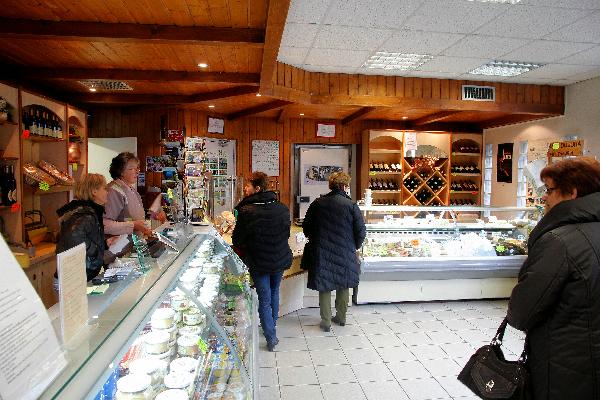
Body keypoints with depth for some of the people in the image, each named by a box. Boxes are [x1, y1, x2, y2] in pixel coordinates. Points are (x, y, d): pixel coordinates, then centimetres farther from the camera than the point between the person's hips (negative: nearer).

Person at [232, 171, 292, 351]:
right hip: (281, 260, 5)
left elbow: (237, 241, -12)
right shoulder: (283, 209, -7)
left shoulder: (246, 212, -21)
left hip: (259, 262, -4)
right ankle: (272, 328, 41)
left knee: (264, 299, 9)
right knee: (274, 293, 24)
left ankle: (271, 338, 13)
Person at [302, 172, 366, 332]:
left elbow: (306, 227, 2)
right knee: (344, 285, 18)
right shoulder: (351, 205, -9)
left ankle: (326, 321, 14)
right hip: (345, 253, 0)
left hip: (322, 252, 0)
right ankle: (341, 317, 31)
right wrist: (354, 246, 8)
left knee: (324, 285, 10)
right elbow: (361, 231, -8)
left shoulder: (317, 203, -3)